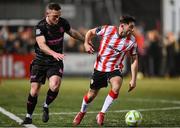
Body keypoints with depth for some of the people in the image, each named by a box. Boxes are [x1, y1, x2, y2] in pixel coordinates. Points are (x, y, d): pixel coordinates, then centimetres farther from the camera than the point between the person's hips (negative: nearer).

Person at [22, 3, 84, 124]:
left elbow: (72, 32, 17)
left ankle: (46, 106, 7)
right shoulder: (40, 26, -18)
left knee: (54, 86, -22)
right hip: (40, 61, -2)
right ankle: (29, 116, 18)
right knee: (34, 90, -4)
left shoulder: (63, 22, -5)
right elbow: (41, 44, -33)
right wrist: (54, 53, -50)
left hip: (56, 62, 2)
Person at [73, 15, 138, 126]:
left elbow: (134, 60, -2)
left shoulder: (132, 41, -11)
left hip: (115, 69, 0)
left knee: (116, 86, -31)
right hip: (99, 67, 0)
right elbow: (90, 32, 3)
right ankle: (82, 112, 42)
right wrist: (86, 43, -16)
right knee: (92, 95, 8)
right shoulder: (107, 30, -15)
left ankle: (102, 114, -14)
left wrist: (133, 80, -5)